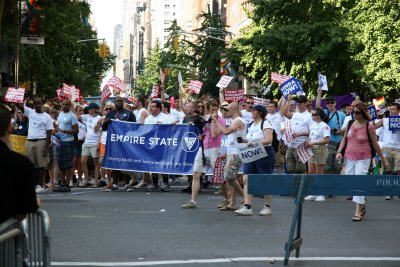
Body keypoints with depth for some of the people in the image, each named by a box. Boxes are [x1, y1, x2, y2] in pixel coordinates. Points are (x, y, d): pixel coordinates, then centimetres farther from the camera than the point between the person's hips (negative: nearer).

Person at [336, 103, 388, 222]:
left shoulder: (369, 127, -8)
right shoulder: (350, 124, 5)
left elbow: (375, 144, -1)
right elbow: (344, 139, 14)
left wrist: (383, 159, 3)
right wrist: (339, 151, 0)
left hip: (363, 159, -5)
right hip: (349, 157, 5)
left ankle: (358, 212, -5)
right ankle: (362, 203, 30)